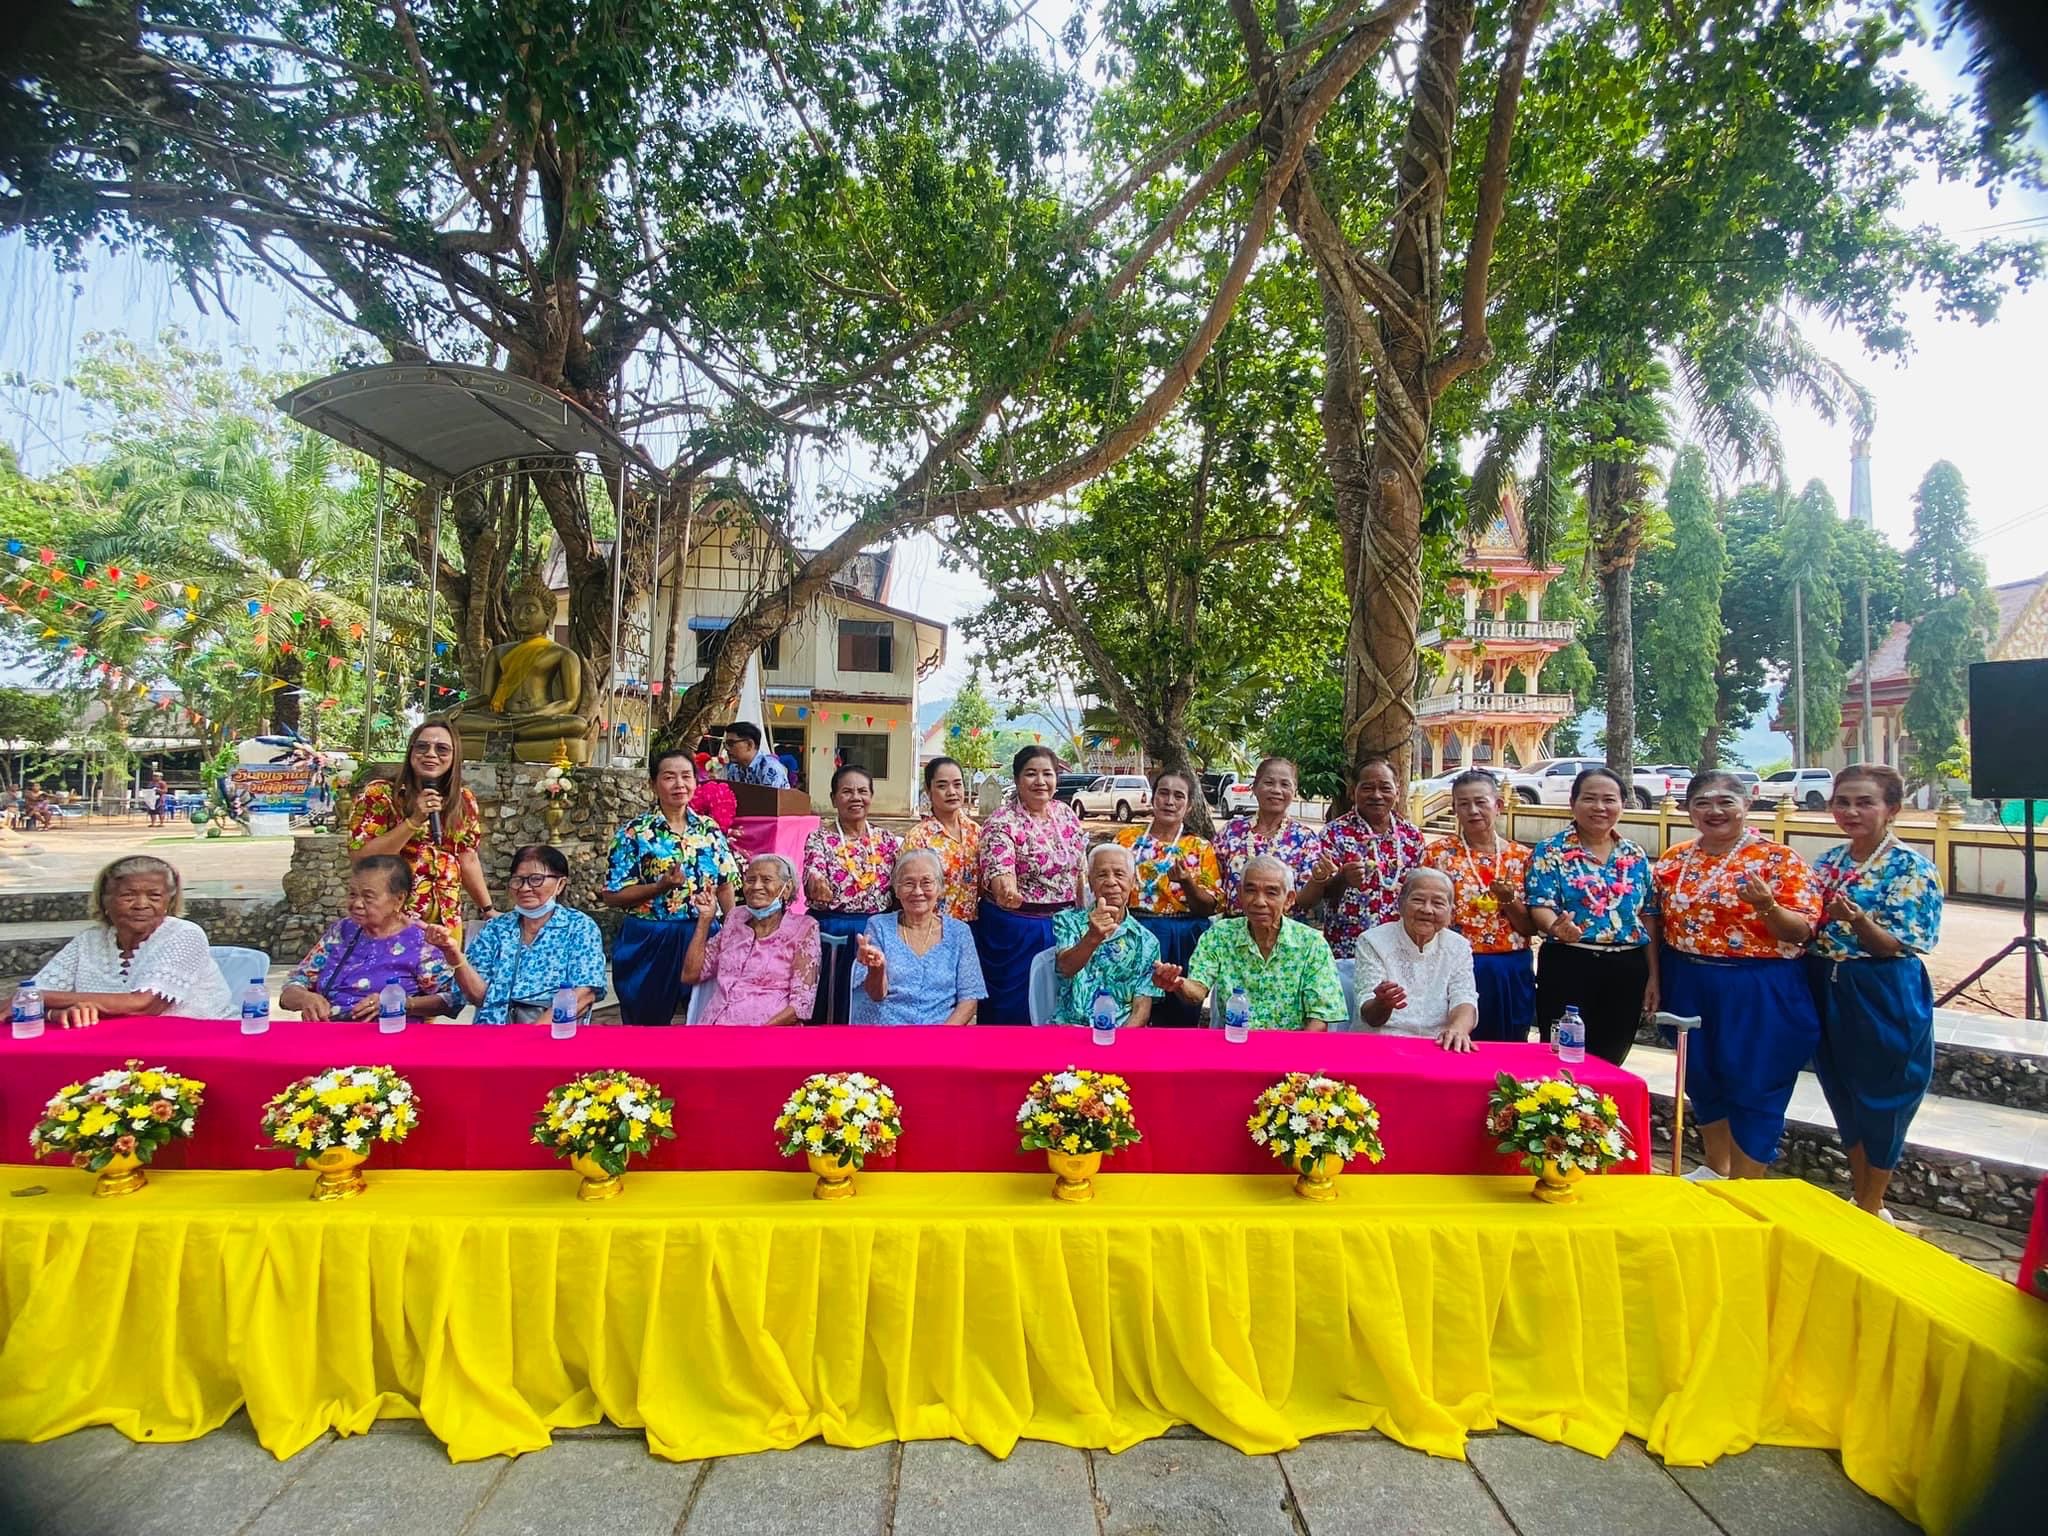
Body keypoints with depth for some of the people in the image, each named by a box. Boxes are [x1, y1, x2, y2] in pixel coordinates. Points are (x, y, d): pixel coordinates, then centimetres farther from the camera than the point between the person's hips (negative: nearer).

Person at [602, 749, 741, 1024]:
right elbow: (612, 897, -9)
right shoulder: (634, 833, -8)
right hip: (649, 943, -3)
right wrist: (660, 886, -22)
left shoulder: (710, 830, 4)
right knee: (649, 1022, 12)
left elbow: (725, 887, 9)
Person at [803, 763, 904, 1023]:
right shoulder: (819, 839, -1)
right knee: (830, 1007, 1)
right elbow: (812, 873, -19)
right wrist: (816, 883, -42)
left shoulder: (888, 840, 8)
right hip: (830, 936, -2)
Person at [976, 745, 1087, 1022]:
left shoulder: (1066, 813, 4)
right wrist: (1007, 893, -51)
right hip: (1016, 929, -5)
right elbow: (999, 871, -29)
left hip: (1064, 924, 6)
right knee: (1015, 1006, 5)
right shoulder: (1001, 824, -15)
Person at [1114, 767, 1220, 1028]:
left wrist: (1187, 883, -17)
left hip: (1183, 940, 0)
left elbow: (1211, 907, 0)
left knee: (1179, 1017, 3)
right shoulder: (1127, 838, 6)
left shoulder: (1201, 848, 3)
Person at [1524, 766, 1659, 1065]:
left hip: (1627, 972, 4)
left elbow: (1649, 917, 12)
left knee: (1610, 1062, 11)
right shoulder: (1549, 852, -2)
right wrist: (1556, 928, -33)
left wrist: (1653, 976, 8)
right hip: (1568, 967, -4)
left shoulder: (1636, 855, 11)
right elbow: (1539, 907, -10)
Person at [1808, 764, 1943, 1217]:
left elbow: (1899, 945, -16)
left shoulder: (1911, 869, -10)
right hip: (1827, 992, 6)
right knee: (1844, 1097, 16)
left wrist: (1857, 920, -34)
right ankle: (1860, 1200, 34)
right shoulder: (1827, 862, 6)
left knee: (1881, 1100, 8)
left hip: (1883, 998, -5)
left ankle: (1872, 1208, 25)